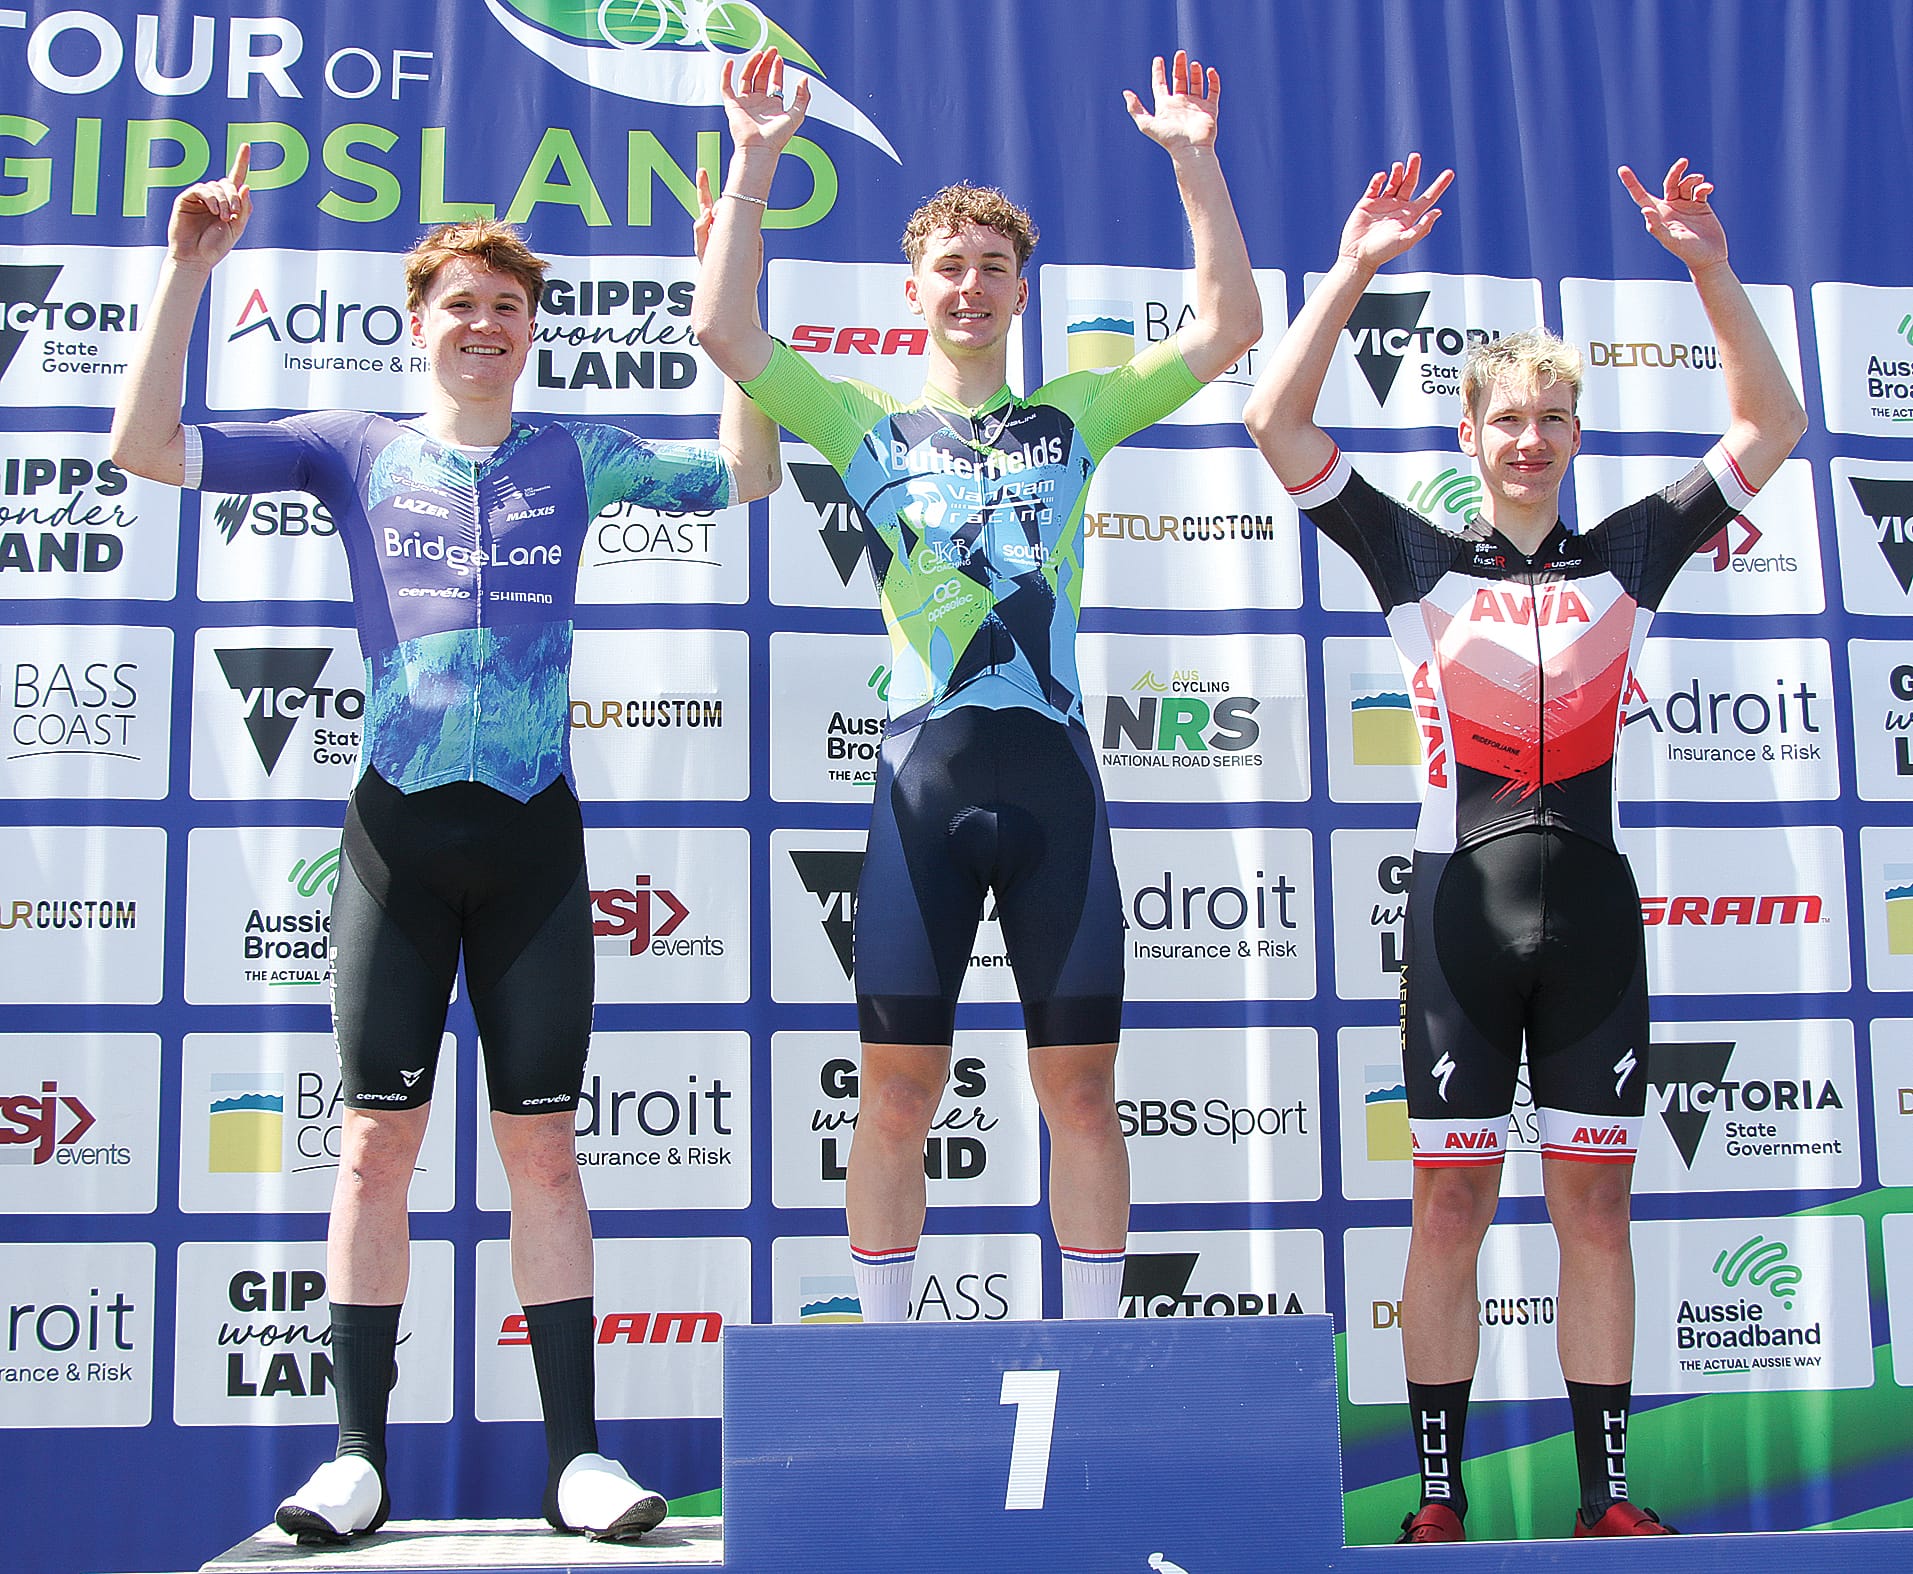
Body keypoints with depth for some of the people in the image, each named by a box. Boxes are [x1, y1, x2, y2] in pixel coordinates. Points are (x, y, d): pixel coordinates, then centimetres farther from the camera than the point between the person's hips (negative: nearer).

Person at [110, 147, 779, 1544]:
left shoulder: (578, 457, 10)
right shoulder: (356, 449, 8)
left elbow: (749, 473, 4)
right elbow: (146, 448, 2)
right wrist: (189, 269, -4)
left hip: (534, 833, 0)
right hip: (397, 828, 0)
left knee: (543, 1144, 3)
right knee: (378, 1141, 1)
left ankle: (578, 1456, 8)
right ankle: (360, 1457, 9)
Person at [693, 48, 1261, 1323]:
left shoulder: (1076, 418, 14)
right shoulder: (869, 426, 11)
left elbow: (1231, 325, 9)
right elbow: (724, 327, 1)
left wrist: (1196, 161, 3)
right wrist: (755, 163, -2)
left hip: (1054, 774, 1)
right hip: (925, 774, -1)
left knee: (1083, 1091, 5)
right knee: (899, 1095, 3)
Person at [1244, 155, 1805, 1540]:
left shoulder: (1625, 561, 10)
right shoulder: (1422, 562, 5)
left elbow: (1772, 425, 12)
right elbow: (1278, 423, -1)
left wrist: (1712, 269, 3)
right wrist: (1355, 268, -5)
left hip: (1592, 906, 2)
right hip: (1465, 904, -2)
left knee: (1596, 1213, 6)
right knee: (1449, 1213, 1)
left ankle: (1606, 1495, 16)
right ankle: (1440, 1501, 11)